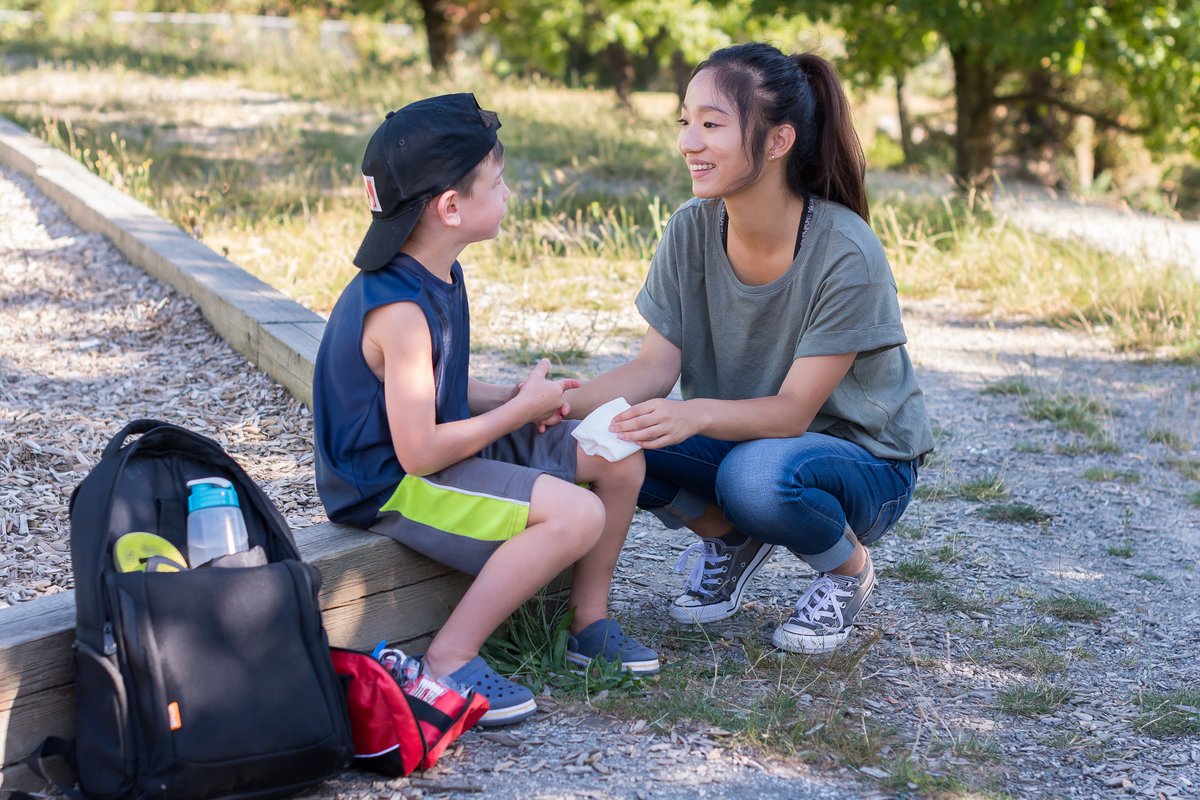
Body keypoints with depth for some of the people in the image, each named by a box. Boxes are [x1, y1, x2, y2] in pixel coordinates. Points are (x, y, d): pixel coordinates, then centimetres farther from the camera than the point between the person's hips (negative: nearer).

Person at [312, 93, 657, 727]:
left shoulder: (438, 273, 4)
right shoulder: (399, 310, -27)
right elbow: (417, 451, -27)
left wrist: (513, 396, -2)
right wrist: (522, 408, -16)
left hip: (441, 448, 10)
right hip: (388, 487, -10)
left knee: (618, 457, 8)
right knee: (577, 515, -27)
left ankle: (589, 621, 22)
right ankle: (448, 661, -18)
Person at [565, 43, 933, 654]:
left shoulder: (847, 254, -26)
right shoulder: (692, 228, -10)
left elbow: (794, 409, -26)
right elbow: (655, 366, -11)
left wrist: (701, 414, -46)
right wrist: (567, 403, -30)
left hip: (861, 461, -5)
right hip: (741, 436, 5)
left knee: (759, 473, -39)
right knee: (606, 439, -23)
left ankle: (848, 567, -4)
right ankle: (732, 539, 7)